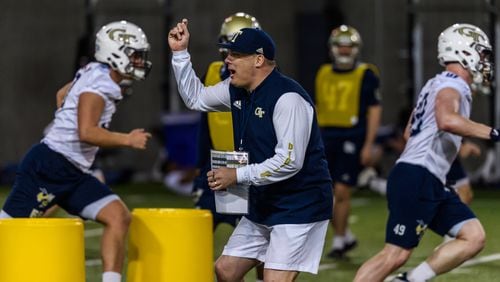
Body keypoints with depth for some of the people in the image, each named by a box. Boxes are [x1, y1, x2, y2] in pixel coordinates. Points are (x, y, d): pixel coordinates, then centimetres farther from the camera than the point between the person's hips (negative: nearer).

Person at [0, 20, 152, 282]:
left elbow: (63, 94, 29)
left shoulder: (95, 75, 13)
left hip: (73, 173, 10)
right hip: (49, 166, -10)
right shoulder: (99, 84, -15)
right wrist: (127, 140, -15)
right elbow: (86, 132, -23)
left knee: (118, 217, -3)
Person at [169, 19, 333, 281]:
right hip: (262, 205, 9)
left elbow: (290, 161, -27)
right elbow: (196, 98, 22)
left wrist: (237, 176, -21)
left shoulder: (287, 97, -22)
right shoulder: (237, 90, 5)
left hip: (300, 207, -9)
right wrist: (180, 53, 10)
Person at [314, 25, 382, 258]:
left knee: (342, 192, -6)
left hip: (351, 139, -5)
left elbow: (374, 111, -4)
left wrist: (368, 145, -9)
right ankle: (346, 235, 18)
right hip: (326, 138, 5)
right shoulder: (323, 74, 12)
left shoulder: (366, 75, -3)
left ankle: (339, 240, 8)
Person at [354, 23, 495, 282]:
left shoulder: (436, 85, 21)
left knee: (474, 237, 2)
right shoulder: (452, 84, -9)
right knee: (395, 255, -10)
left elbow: (409, 133, 28)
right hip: (417, 179, -10)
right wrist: (491, 133, -27)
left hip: (431, 184, 10)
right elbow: (447, 120, -32)